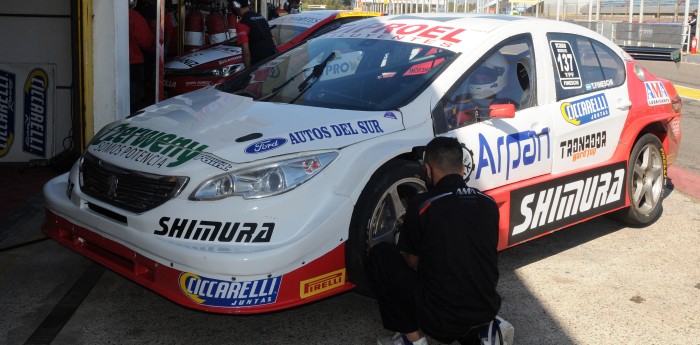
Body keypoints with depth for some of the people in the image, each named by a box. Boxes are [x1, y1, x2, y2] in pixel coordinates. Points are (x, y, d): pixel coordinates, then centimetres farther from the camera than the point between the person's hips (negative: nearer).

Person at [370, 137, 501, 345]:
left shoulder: (421, 205, -11)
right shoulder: (489, 204, 3)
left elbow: (412, 262, 3)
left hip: (441, 317, -5)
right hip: (487, 310, 6)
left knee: (381, 255, 7)